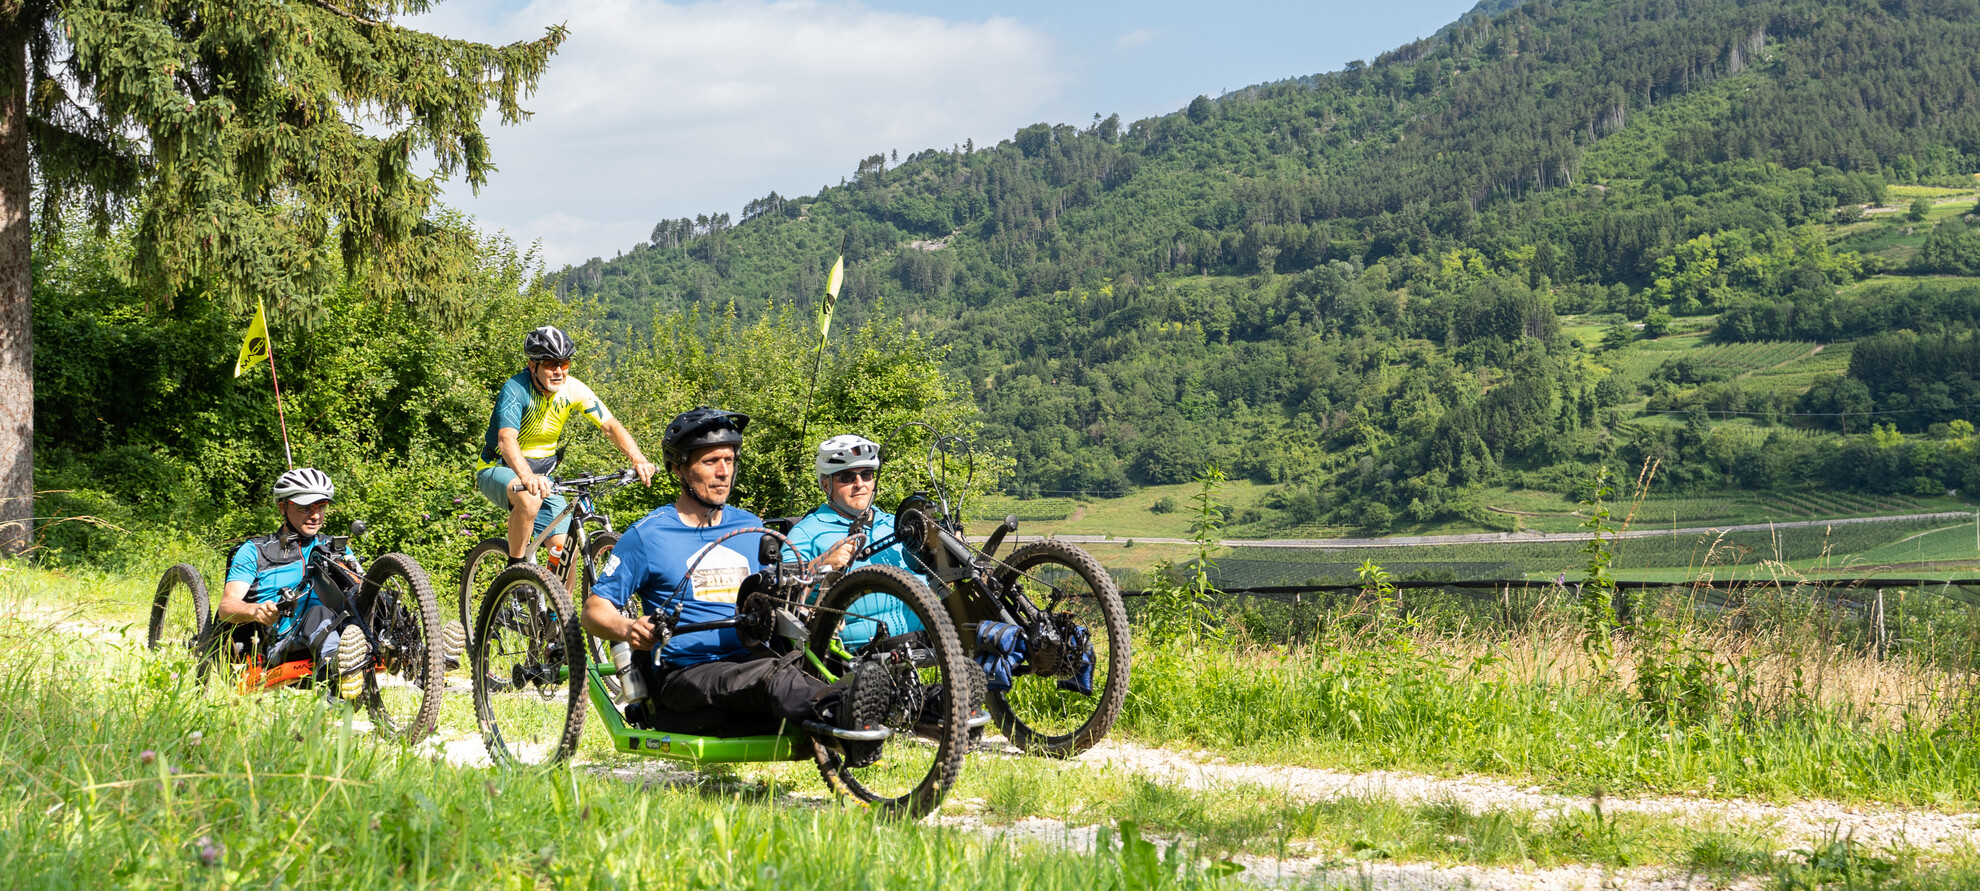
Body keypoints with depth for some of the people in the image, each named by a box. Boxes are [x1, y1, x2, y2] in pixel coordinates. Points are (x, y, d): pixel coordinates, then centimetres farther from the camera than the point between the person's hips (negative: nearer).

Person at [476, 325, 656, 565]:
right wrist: (527, 477, -59)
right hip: (499, 470, -5)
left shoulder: (573, 389, -11)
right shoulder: (515, 390, -25)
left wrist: (639, 460, -30)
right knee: (529, 498, -38)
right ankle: (515, 568, -20)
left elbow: (610, 426, -12)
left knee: (566, 550, -7)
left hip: (540, 473, 5)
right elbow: (506, 439, -40)